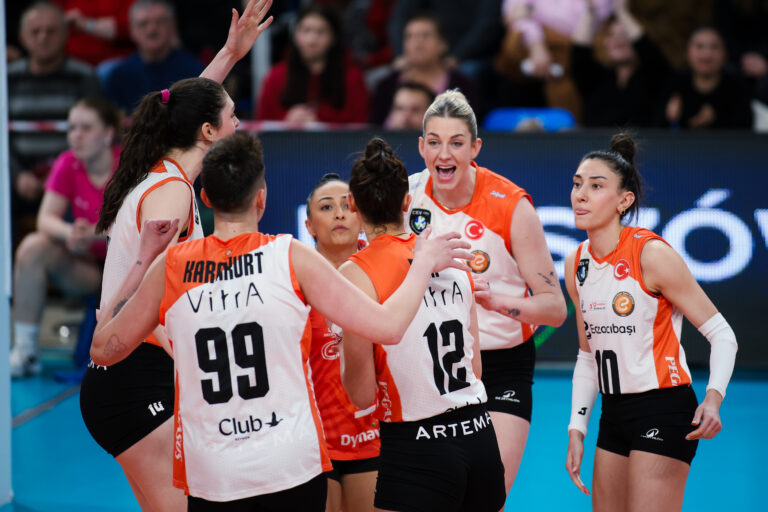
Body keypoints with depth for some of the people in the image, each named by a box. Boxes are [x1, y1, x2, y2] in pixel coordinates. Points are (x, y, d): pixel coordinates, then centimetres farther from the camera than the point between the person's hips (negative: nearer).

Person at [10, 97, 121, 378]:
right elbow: (46, 217, -10)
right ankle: (24, 350, -18)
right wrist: (69, 233, -34)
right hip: (86, 266, 4)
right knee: (34, 246, -20)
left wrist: (93, 234, -39)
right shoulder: (67, 165, -3)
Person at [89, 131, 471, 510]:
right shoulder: (291, 257, -6)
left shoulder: (170, 267, -1)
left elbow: (103, 348, 10)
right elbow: (387, 326, -6)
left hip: (209, 478, 2)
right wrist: (423, 264, 11)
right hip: (293, 467, -2)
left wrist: (143, 258, 18)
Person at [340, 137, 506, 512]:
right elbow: (474, 368, 13)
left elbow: (362, 393, -9)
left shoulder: (357, 273, -9)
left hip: (416, 451, -6)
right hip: (479, 436, 6)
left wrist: (345, 343, 9)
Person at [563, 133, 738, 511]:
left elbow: (722, 334, -12)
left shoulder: (652, 254, -14)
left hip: (664, 411, -7)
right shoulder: (576, 265, 6)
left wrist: (713, 398, -28)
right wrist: (577, 429, 10)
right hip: (614, 415, 7)